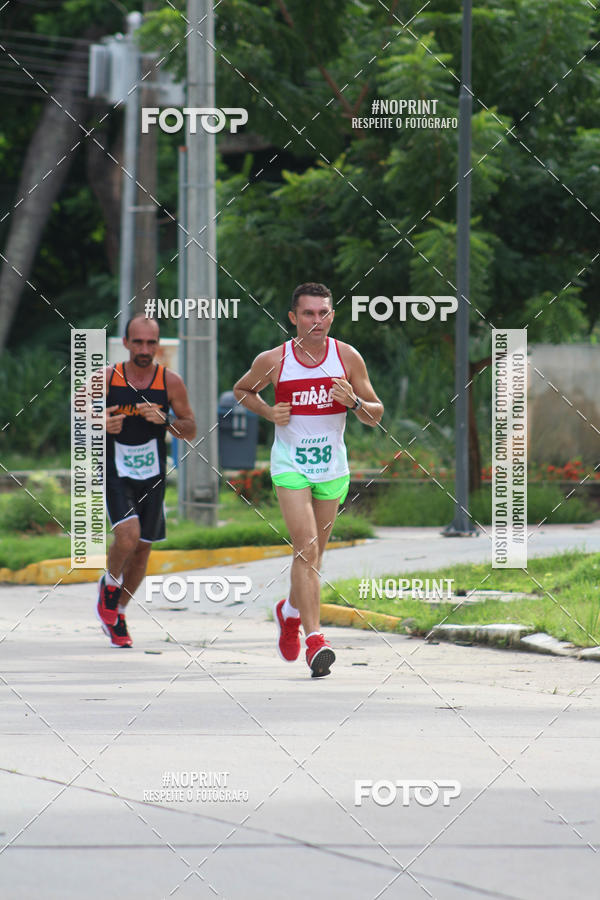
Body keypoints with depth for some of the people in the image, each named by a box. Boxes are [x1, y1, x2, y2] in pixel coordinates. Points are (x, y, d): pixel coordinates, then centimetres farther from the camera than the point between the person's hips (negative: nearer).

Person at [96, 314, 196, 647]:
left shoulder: (170, 382, -5)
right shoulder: (106, 378, -8)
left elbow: (191, 431, 0)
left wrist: (164, 420, -19)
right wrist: (100, 423, -13)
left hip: (152, 478, 3)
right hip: (116, 474, -3)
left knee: (143, 548, 11)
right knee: (127, 535, -23)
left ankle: (117, 613, 33)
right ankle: (110, 584, 9)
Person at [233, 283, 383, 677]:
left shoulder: (347, 357, -4)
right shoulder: (273, 360, -7)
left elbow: (376, 415, 3)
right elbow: (241, 390, 13)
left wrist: (354, 402, -19)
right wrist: (268, 412, -6)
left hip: (332, 467, 3)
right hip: (290, 465, -3)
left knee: (314, 552, 15)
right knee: (307, 546, -18)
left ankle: (291, 610, 43)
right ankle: (314, 638, -23)